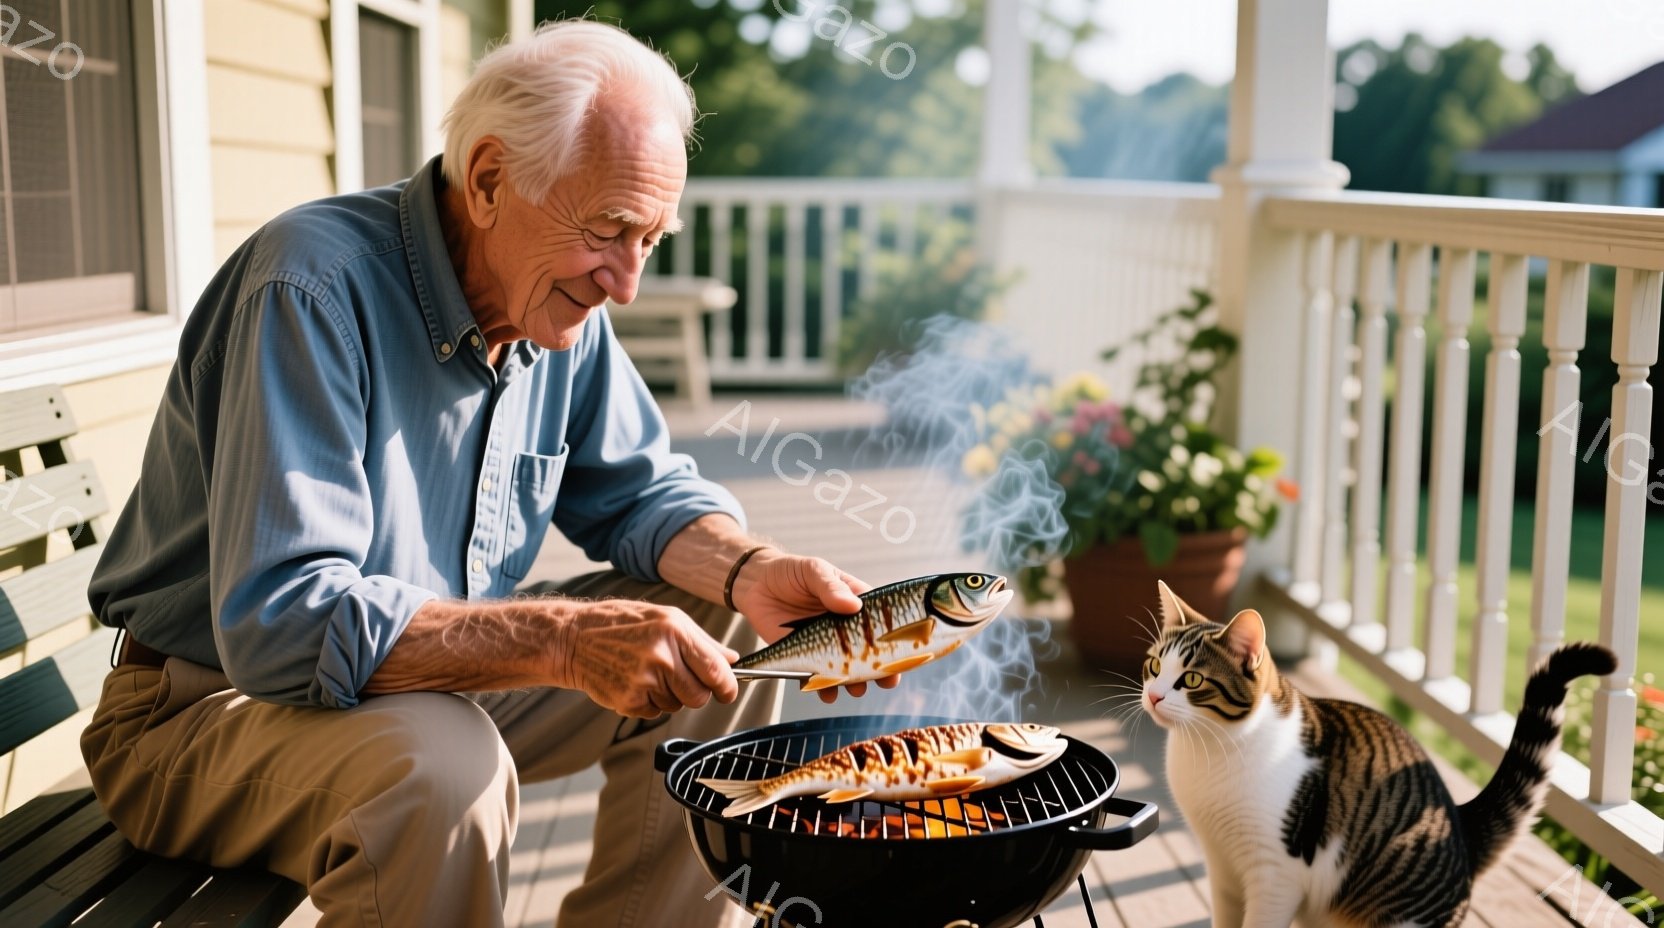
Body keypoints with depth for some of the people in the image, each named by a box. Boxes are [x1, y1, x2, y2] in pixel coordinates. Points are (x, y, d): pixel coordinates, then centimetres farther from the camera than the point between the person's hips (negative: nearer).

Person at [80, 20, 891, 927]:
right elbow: (277, 624, -33)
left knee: (724, 636, 0)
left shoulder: (561, 302, -3)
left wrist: (752, 573, -13)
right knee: (443, 766, -37)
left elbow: (639, 494, 8)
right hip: (210, 707, -7)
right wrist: (560, 640, -40)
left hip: (436, 676, 8)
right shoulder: (316, 286, -26)